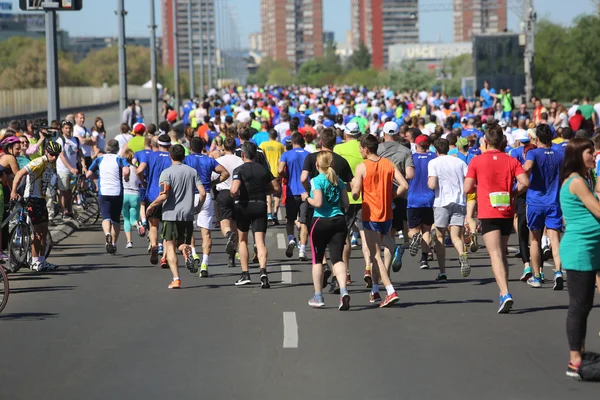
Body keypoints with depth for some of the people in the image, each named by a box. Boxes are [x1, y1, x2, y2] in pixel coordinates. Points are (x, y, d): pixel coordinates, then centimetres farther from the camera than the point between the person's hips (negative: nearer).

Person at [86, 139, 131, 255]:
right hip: (117, 193, 0)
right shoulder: (120, 159, 2)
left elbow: (88, 175, 7)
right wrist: (126, 178, 2)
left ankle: (107, 233, -41)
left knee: (106, 217, -10)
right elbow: (126, 171, -18)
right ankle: (114, 244, 16)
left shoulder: (99, 160, 9)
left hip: (103, 193, 0)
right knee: (116, 219, 13)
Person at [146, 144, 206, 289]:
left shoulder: (167, 172, -6)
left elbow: (163, 195, -16)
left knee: (170, 247, 3)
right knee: (182, 243, 18)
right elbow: (202, 193, 0)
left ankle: (176, 278, -9)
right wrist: (198, 207, 18)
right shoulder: (192, 171, 6)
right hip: (188, 215, 4)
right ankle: (186, 249, -19)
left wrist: (151, 206, 0)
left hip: (170, 215, -4)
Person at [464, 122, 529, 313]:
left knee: (495, 255, -11)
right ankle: (503, 292, 21)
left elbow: (467, 188, -4)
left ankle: (505, 294, -27)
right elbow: (524, 182, -7)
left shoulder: (477, 161, -2)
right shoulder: (511, 161, 5)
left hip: (488, 213, -4)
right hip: (507, 212, 4)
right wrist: (512, 194, 9)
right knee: (502, 253, 19)